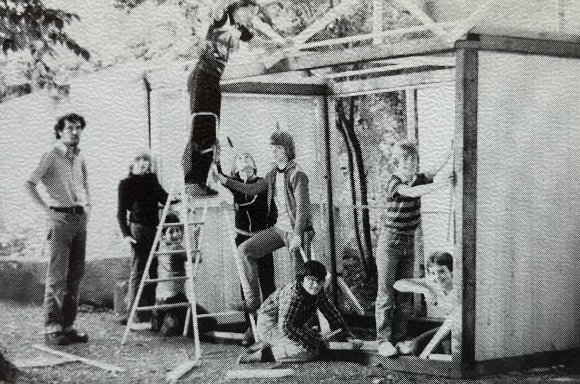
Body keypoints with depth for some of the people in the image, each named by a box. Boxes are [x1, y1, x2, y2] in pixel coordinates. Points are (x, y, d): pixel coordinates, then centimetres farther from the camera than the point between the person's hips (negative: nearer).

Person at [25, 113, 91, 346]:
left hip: (80, 219, 7)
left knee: (75, 275, 6)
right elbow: (29, 185, -13)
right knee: (57, 275, -9)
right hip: (60, 219, -7)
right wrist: (47, 209, -15)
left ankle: (68, 325, 12)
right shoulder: (51, 156, -5)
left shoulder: (79, 158, 16)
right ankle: (52, 328, -7)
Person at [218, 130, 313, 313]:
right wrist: (226, 180, 9)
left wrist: (297, 235, -25)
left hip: (297, 230, -8)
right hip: (279, 228, 8)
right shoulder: (273, 174, 12)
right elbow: (252, 189, 16)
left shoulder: (297, 175, -12)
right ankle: (253, 301, -2)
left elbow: (302, 207, -18)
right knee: (245, 249, -2)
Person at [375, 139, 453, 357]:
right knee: (386, 295, -2)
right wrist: (440, 185, -45)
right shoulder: (394, 183, -16)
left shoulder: (418, 179, 6)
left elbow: (436, 178, -5)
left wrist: (447, 178, -27)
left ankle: (399, 338, 15)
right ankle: (384, 341, 2)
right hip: (390, 242, -6)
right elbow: (412, 192, -34)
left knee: (405, 294, 8)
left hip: (409, 242, 7)